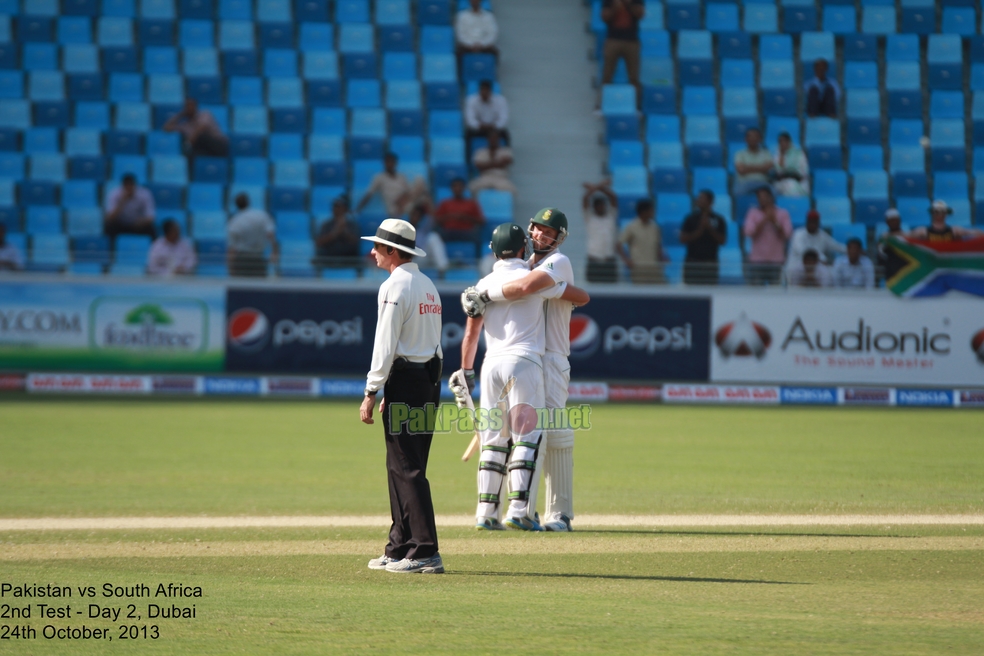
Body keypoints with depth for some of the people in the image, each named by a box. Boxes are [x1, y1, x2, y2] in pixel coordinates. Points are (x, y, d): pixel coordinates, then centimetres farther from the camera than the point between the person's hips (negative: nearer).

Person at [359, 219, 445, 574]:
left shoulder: (395, 286, -11)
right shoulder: (428, 285, 18)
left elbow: (386, 345, -16)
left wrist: (371, 393, -15)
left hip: (405, 379, -9)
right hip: (430, 380, 9)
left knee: (407, 468, -9)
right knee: (402, 467, 14)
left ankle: (425, 552, -13)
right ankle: (400, 548, 17)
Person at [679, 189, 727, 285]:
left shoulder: (719, 220, 7)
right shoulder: (691, 219, 7)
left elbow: (722, 240, 2)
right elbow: (683, 239, 1)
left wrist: (710, 228, -10)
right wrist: (700, 230, -9)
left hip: (710, 262, 0)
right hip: (692, 262, 0)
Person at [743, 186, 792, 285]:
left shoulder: (783, 214, 7)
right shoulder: (753, 213, 7)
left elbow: (786, 235, -2)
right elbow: (749, 233, -7)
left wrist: (774, 222, -11)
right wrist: (765, 220, -10)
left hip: (777, 262, 0)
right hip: (757, 261, 0)